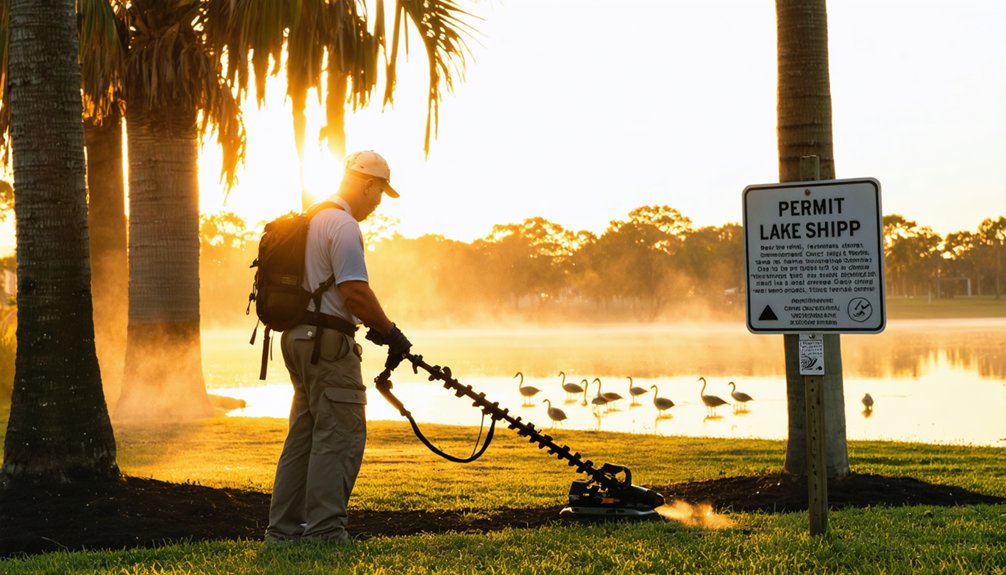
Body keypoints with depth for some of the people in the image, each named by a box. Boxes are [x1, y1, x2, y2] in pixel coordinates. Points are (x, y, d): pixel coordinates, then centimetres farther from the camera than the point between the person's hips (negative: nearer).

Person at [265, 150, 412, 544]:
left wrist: (369, 324, 20)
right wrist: (390, 332, -11)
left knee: (305, 433, 14)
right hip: (327, 341, -10)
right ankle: (324, 531, -8)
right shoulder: (344, 226, -13)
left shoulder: (312, 220, 19)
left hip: (300, 337, 10)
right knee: (341, 436, -8)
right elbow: (355, 292, -22)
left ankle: (284, 529, 18)